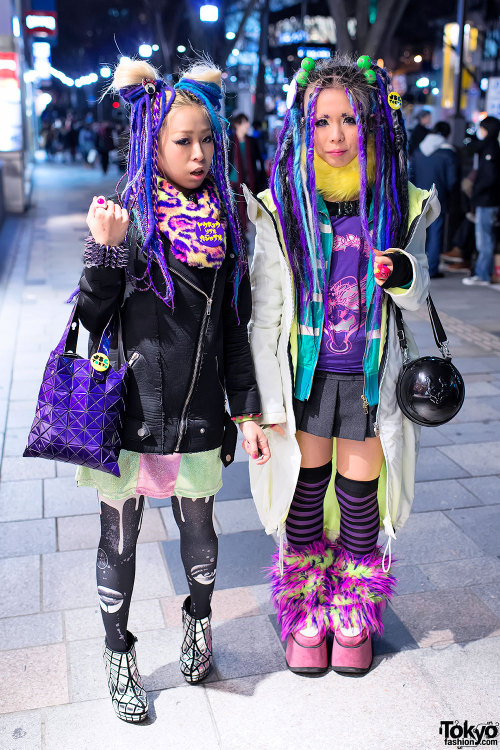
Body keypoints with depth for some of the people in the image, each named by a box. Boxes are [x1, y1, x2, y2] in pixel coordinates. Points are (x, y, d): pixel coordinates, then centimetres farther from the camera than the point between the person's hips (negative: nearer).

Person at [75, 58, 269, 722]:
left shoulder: (224, 220, 5)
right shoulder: (126, 216, -6)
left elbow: (234, 326, 8)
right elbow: (93, 317, -7)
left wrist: (248, 410, 7)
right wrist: (106, 250, -24)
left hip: (199, 413, 3)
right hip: (131, 412, -2)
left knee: (198, 526, 18)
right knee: (119, 537, 11)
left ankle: (199, 620, 46)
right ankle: (119, 654, 33)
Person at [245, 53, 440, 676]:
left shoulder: (400, 204, -1)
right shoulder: (281, 209, -5)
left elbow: (416, 298, 6)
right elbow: (265, 311, -3)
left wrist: (403, 274, -18)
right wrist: (269, 398, -4)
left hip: (369, 378, 1)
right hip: (306, 374, 0)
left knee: (359, 499, 9)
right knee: (306, 492, 10)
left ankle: (352, 618, 33)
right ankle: (306, 617, 32)